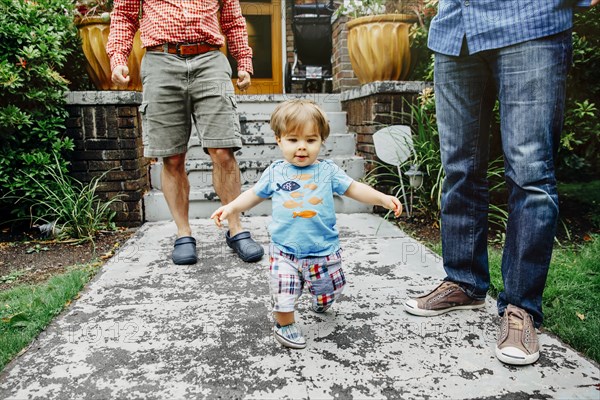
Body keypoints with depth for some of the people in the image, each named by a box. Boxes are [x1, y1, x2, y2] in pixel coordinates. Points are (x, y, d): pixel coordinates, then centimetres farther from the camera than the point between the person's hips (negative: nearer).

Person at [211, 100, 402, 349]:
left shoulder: (328, 171, -2)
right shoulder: (275, 172, 0)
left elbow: (353, 188, 2)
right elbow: (254, 194, 11)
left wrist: (383, 198, -9)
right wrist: (231, 207, -1)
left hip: (323, 249, 1)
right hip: (285, 249, -1)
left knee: (328, 290, 18)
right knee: (283, 292, -6)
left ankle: (321, 302, 55)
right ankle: (284, 325, 25)